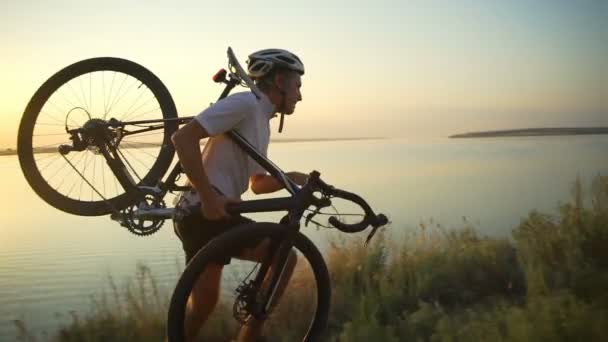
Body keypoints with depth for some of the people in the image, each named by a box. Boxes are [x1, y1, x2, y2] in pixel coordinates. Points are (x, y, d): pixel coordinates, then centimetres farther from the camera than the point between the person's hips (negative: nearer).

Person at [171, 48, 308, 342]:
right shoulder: (246, 103, -11)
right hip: (205, 213, -10)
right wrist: (208, 196, -24)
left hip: (211, 214, 10)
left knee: (203, 301, 16)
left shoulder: (261, 121, 20)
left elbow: (258, 183, 27)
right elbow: (183, 138, -22)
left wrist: (295, 178, 10)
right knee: (283, 256, -7)